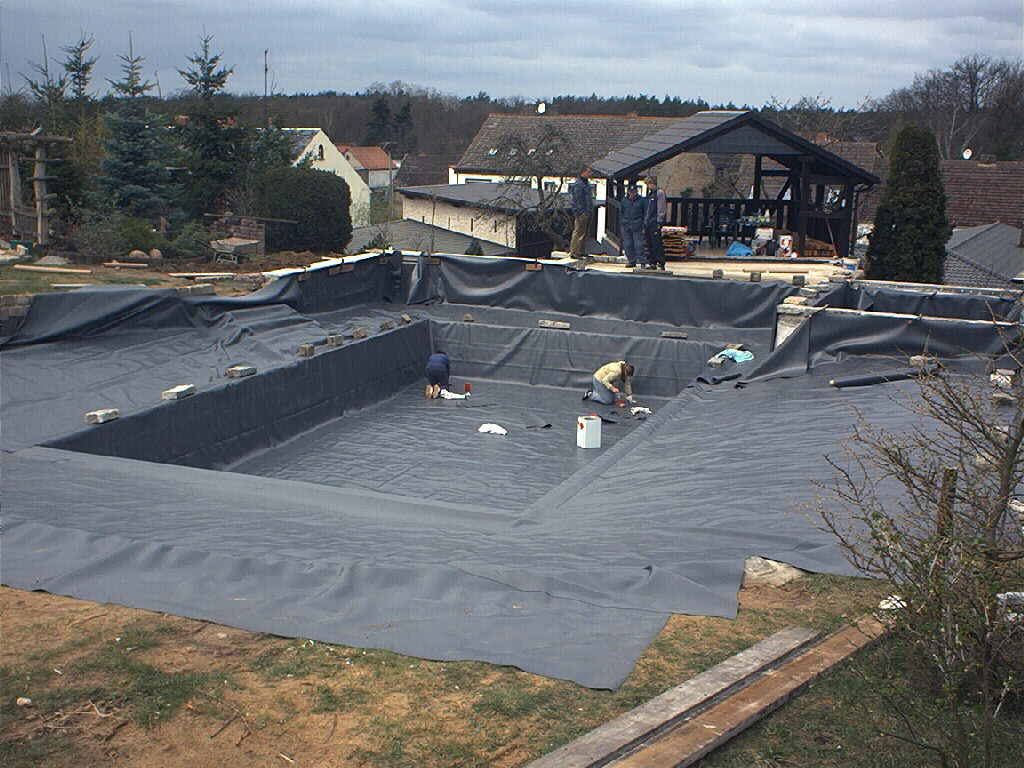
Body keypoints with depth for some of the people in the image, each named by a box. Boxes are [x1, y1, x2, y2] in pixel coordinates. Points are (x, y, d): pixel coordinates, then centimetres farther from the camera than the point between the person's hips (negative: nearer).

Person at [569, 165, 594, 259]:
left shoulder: (586, 182, 18)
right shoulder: (577, 183, -13)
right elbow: (578, 199, -18)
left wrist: (590, 210, 19)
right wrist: (581, 211, -21)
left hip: (587, 213, 10)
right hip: (581, 212, -10)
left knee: (585, 233, 13)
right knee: (579, 232, -9)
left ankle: (582, 251, 20)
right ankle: (574, 252, -7)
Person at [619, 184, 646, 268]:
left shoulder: (641, 201, 2)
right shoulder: (624, 200, 9)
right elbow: (621, 213, 15)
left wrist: (643, 226, -1)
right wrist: (621, 225, 9)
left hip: (637, 226, -3)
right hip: (626, 226, 3)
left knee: (638, 244, -8)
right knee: (627, 245, 4)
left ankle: (642, 262, -2)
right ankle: (631, 261, 15)